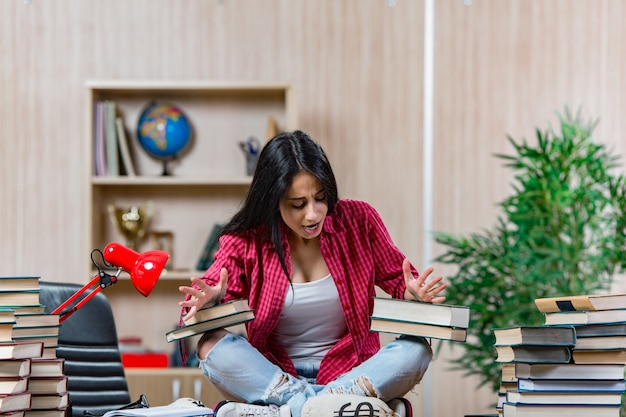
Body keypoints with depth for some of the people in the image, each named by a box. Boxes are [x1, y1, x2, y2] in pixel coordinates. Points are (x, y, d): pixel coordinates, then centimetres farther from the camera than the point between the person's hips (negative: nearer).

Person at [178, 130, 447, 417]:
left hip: (349, 372, 1)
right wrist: (209, 301, -26)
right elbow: (211, 291, -2)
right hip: (272, 375, -1)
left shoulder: (359, 220, -1)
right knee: (212, 346, -27)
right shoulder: (246, 239, -3)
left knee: (416, 350, -28)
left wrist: (412, 294, -15)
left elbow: (397, 280, 8)